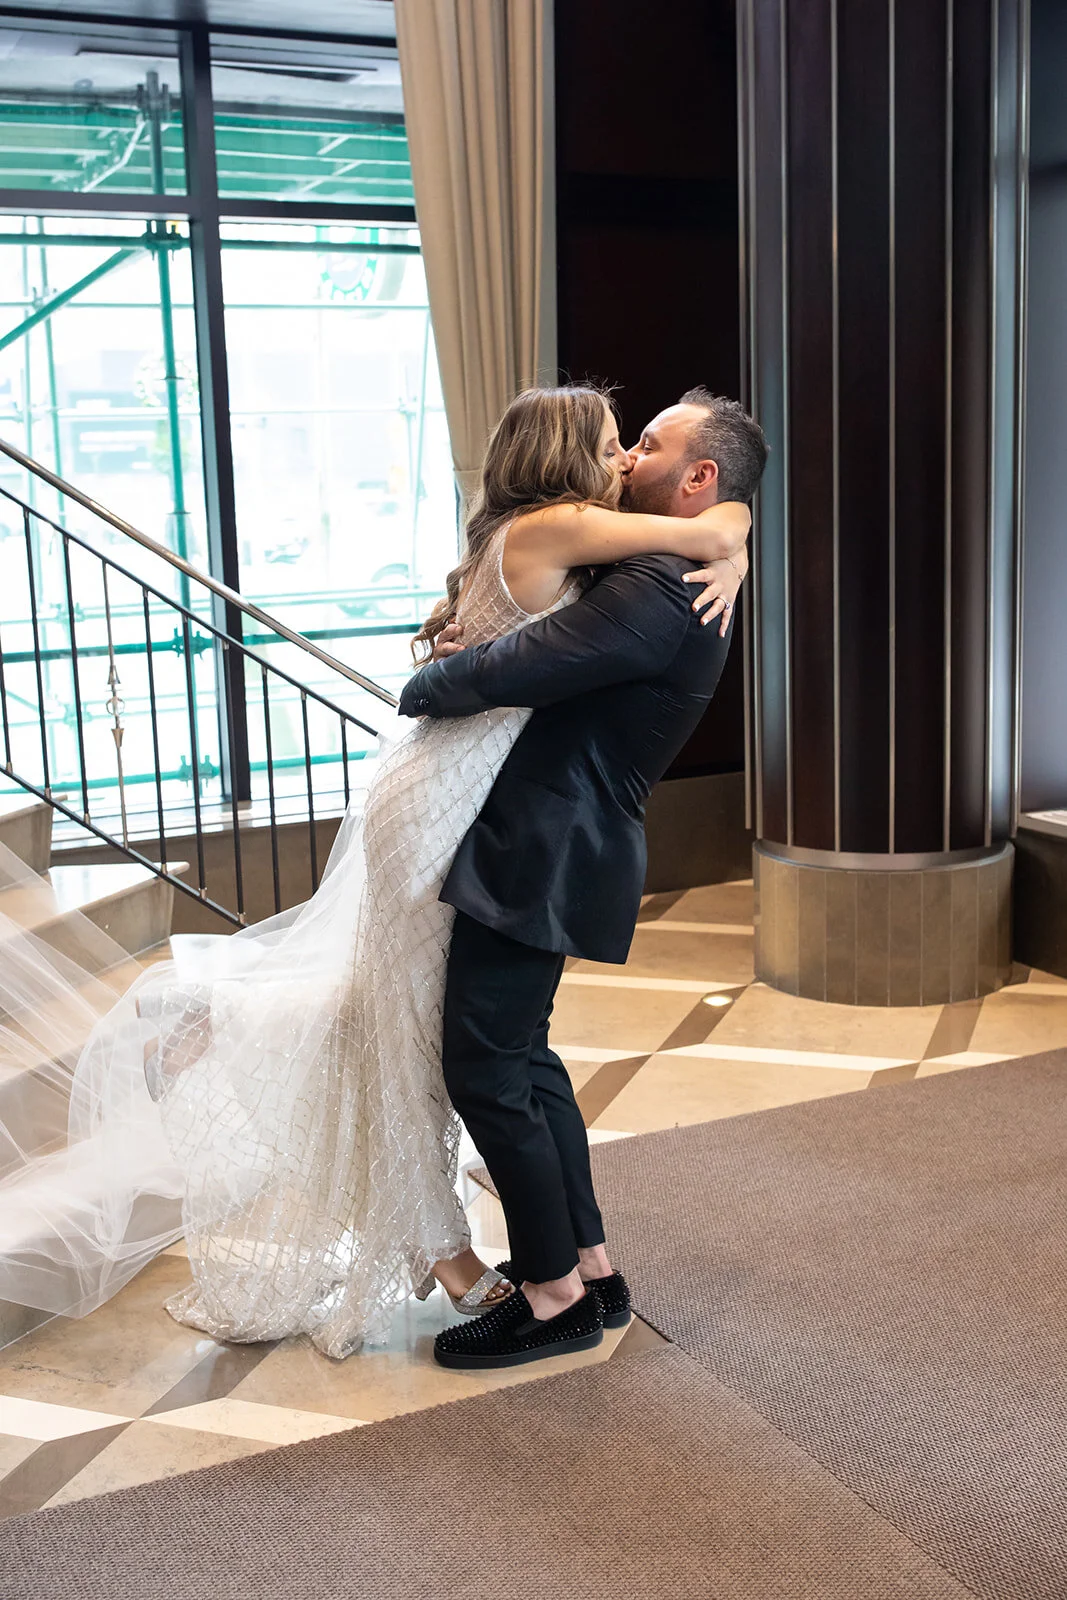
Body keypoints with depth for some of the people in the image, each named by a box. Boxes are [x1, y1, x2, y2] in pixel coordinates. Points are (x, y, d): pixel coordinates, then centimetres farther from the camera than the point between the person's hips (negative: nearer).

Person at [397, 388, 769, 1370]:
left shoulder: (661, 596, -21)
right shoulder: (679, 585, 15)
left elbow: (505, 672, -25)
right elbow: (559, 655, 24)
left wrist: (420, 689, -4)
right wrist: (471, 627, 5)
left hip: (542, 859, -11)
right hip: (547, 852, 11)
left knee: (485, 1071, -1)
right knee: (523, 1056, 19)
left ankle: (555, 1298, 13)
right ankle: (591, 1265, 29)